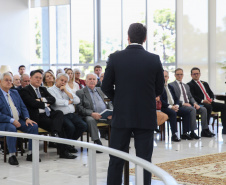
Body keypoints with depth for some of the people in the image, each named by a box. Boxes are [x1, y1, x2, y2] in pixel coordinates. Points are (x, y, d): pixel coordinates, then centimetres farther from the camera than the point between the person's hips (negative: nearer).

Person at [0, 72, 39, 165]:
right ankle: (12, 156, -26)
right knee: (11, 128, -38)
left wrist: (27, 118, -4)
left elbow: (23, 107, 15)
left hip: (19, 120, 6)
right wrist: (12, 121, -20)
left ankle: (30, 154, -12)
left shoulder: (15, 92, 18)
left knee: (34, 126, -17)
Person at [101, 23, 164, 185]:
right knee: (144, 160, 5)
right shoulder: (154, 60, -5)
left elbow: (106, 87, -1)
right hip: (146, 117, 0)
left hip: (121, 116, 0)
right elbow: (159, 89, 3)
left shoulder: (115, 58, -6)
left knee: (116, 160, 9)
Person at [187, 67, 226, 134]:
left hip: (210, 102, 7)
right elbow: (192, 96, -8)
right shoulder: (190, 85, 6)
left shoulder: (205, 83, 28)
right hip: (200, 104, -6)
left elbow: (211, 93, 22)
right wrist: (202, 100, -20)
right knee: (208, 107, -39)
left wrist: (211, 99, -2)